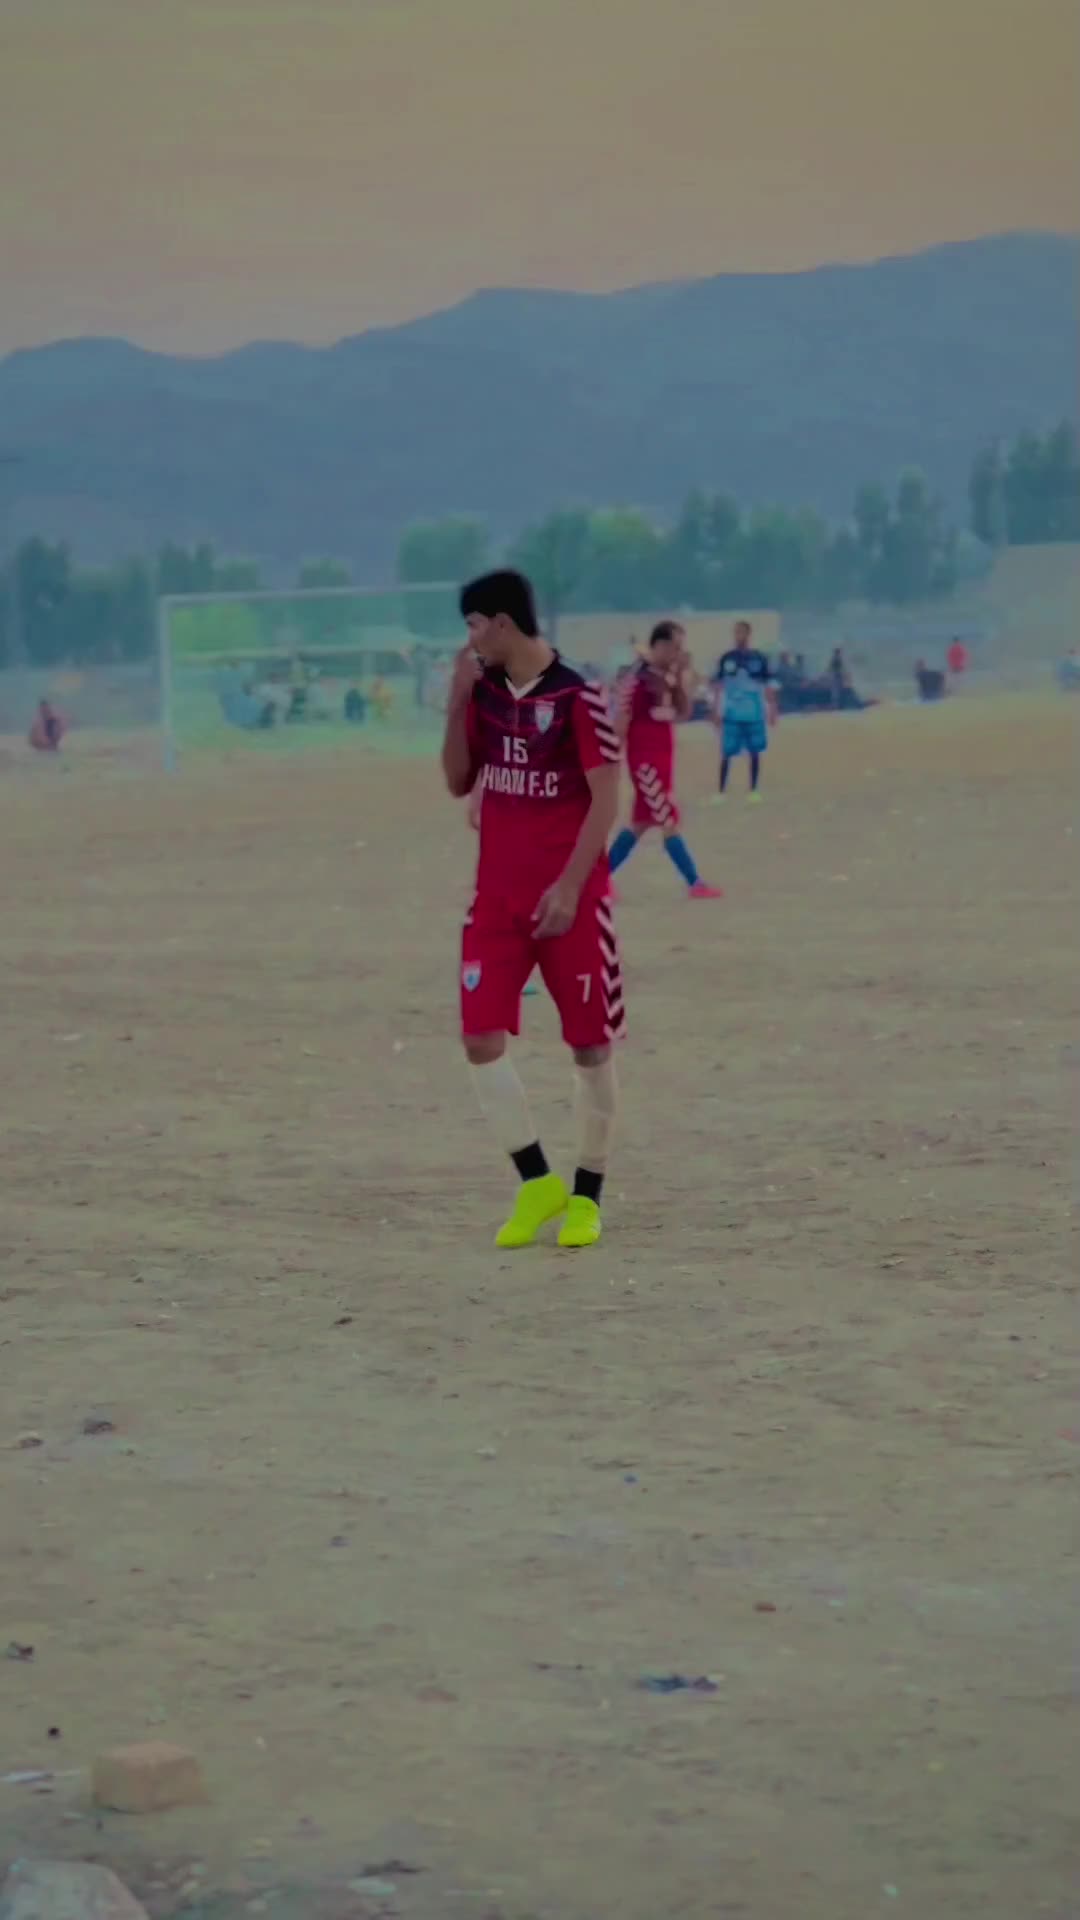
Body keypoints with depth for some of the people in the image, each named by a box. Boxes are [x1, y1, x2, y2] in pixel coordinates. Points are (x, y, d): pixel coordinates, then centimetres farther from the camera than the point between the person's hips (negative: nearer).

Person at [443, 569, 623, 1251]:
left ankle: (587, 1196, 13)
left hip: (571, 899, -5)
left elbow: (606, 798, -13)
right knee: (482, 1036, -5)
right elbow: (459, 783, 11)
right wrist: (457, 701, -1)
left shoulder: (577, 697, -11)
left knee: (590, 1044, 1)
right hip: (498, 898, 5)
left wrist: (570, 886, -19)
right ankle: (537, 1183, 8)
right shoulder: (484, 693, 7)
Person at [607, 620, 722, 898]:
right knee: (670, 822, -3)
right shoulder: (638, 678, -18)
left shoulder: (667, 676, 10)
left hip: (662, 759, 9)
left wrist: (683, 679, -1)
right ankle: (696, 885, 2)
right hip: (646, 761, -9)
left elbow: (683, 713, 13)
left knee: (641, 823, 13)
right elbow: (620, 721, -17)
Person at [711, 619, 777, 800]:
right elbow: (718, 686, 5)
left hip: (754, 715, 0)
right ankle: (722, 792, 6)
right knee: (726, 754, -1)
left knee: (755, 752, 7)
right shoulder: (726, 659, 0)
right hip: (732, 715, 0)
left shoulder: (758, 659, -2)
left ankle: (754, 790, 17)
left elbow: (768, 687, 3)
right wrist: (717, 711, 3)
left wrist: (772, 710, 1)